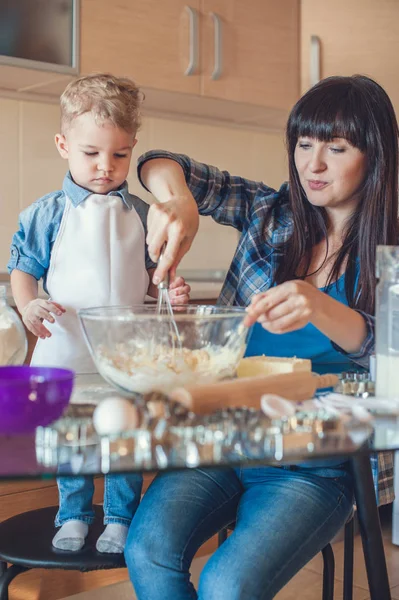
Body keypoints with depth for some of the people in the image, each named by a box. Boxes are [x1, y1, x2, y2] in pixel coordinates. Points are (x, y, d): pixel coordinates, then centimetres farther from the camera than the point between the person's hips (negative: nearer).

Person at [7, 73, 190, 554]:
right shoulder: (47, 213, -2)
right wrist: (28, 305, -16)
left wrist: (169, 290, -7)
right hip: (66, 350, -1)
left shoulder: (140, 214, 5)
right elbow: (22, 269, 3)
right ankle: (73, 515, 33)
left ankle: (120, 518, 28)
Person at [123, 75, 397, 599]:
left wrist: (320, 309, -33)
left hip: (317, 465, -2)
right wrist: (178, 202, -17)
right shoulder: (270, 215, 8)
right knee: (148, 547, -25)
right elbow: (160, 164, 7)